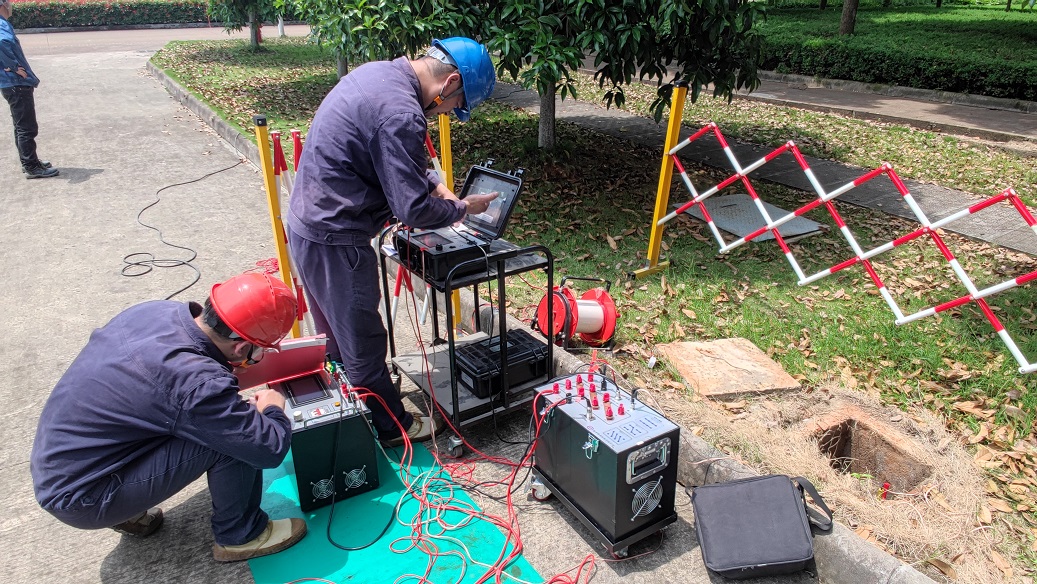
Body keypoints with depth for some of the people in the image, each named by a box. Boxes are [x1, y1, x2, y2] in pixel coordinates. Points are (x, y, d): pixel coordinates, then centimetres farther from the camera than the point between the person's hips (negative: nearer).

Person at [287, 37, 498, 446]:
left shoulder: (379, 72, 6)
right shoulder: (401, 113, -26)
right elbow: (414, 209, -23)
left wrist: (436, 185, 9)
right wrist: (461, 208, -6)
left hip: (308, 223, 10)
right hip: (334, 240, -10)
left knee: (335, 335, 24)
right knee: (362, 341, 8)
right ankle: (390, 427, 28)